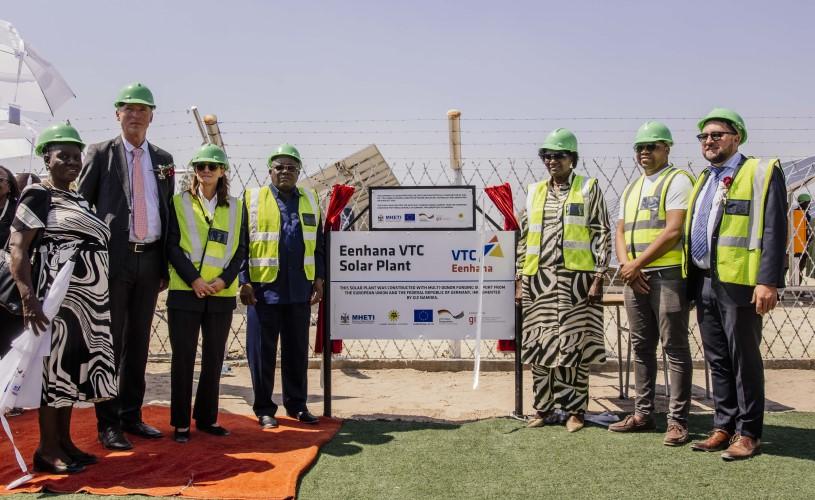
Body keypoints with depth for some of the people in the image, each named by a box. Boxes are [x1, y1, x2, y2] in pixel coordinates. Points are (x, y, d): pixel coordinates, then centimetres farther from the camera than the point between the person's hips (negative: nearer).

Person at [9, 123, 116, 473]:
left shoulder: (79, 199, 17)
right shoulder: (38, 197, -6)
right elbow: (17, 250, -15)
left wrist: (99, 295, 15)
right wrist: (29, 298, -24)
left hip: (88, 298, 8)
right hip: (58, 296, -8)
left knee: (72, 366, 11)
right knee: (55, 365, -3)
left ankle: (64, 441, 20)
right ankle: (48, 449, 6)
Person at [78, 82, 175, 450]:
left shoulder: (163, 159, 12)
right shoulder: (101, 154, 1)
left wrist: (165, 266, 9)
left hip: (149, 260, 4)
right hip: (114, 258, -4)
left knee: (139, 341, 11)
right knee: (110, 342, 0)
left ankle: (131, 415, 23)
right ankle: (108, 424, 9)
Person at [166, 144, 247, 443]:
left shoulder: (236, 207, 10)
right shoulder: (179, 203, 5)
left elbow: (240, 250, 6)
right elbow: (172, 245, -2)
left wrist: (223, 280, -9)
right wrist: (194, 280, -13)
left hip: (221, 294, 2)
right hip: (185, 292, -2)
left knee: (214, 358, 9)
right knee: (183, 357, 2)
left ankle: (207, 418, 21)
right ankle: (180, 423, 11)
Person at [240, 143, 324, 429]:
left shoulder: (310, 201, 12)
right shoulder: (253, 199, 3)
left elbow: (318, 244, 14)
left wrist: (319, 280, 7)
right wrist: (244, 282, -7)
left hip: (300, 290, 3)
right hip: (264, 288, -3)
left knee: (297, 351, 11)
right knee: (262, 351, 4)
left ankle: (297, 404, 22)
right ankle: (264, 408, 16)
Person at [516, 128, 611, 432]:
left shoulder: (588, 189, 5)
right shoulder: (534, 192, 16)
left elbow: (602, 234, 0)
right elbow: (523, 237, 16)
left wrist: (598, 278, -8)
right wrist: (519, 279, 10)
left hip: (576, 279, -4)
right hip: (538, 280, 4)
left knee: (575, 346, 0)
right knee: (539, 346, 6)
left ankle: (575, 410, 11)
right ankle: (543, 408, 17)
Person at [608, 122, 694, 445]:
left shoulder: (677, 181, -2)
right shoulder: (631, 189, 21)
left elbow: (673, 231, -13)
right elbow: (620, 233, 17)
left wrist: (637, 264, -13)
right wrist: (625, 265, -2)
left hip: (668, 273, -7)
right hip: (634, 277, 8)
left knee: (675, 347, -4)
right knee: (641, 347, 11)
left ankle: (678, 421, 2)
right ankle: (643, 414, 20)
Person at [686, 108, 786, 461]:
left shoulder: (761, 172, -3)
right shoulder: (703, 180, 19)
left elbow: (774, 230, -11)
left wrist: (768, 281, -20)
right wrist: (691, 283, 13)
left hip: (738, 283, -7)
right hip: (704, 283, 7)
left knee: (744, 359, 1)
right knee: (717, 360, 12)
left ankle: (748, 434, 12)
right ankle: (723, 428, 22)